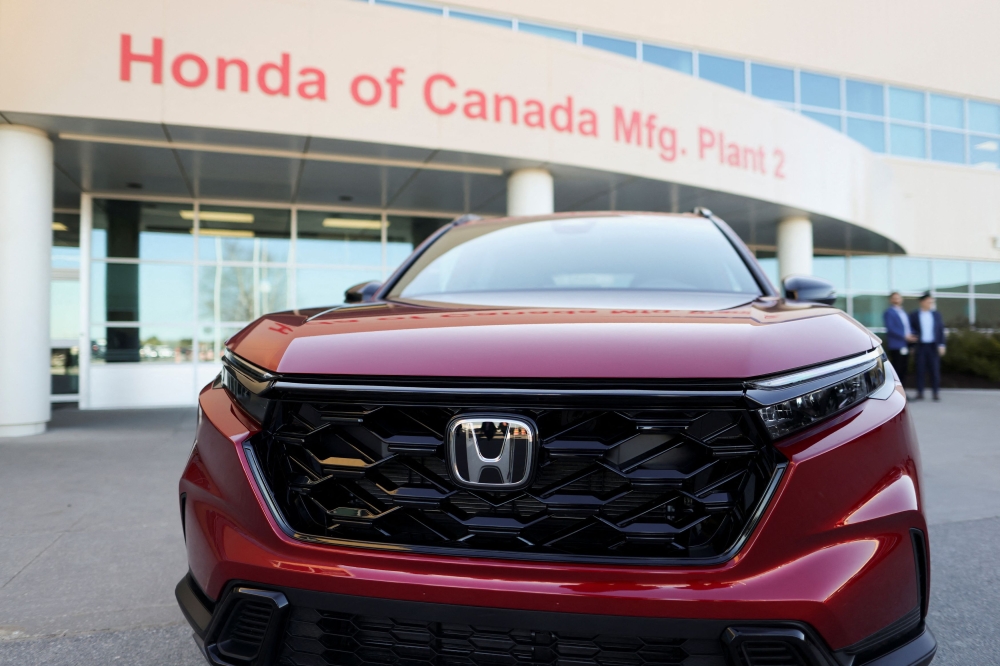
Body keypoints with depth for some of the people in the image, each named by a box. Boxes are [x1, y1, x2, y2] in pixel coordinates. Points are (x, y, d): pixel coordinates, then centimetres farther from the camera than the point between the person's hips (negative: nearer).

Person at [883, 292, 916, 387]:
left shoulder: (904, 313, 21)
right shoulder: (889, 312, -5)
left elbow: (907, 327, 24)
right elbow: (890, 328, -14)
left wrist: (911, 335, 3)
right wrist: (904, 336, -18)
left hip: (905, 345, 8)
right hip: (896, 346, -8)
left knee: (904, 370, 7)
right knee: (897, 370, -9)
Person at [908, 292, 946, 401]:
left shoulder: (936, 314, 10)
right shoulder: (914, 315, 3)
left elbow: (941, 330, 8)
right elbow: (911, 329, 6)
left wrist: (941, 345, 0)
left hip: (933, 346, 2)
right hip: (920, 346, -1)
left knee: (935, 369, 0)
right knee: (920, 369, 0)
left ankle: (935, 393, 5)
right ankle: (920, 393, 5)